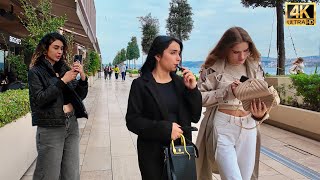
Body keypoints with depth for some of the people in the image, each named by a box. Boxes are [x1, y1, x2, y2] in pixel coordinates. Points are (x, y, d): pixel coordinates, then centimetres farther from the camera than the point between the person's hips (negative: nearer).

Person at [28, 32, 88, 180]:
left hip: (72, 124, 4)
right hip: (50, 128, -4)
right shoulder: (35, 72, -3)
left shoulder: (64, 68, 9)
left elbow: (80, 96, 7)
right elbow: (40, 99, -15)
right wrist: (62, 81, -19)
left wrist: (82, 77, -10)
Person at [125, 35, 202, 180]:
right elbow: (132, 121, -12)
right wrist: (165, 129, -21)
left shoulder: (180, 82, 1)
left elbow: (195, 117, 1)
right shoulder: (141, 84, -9)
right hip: (153, 153, -3)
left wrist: (192, 89, -12)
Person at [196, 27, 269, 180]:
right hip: (222, 128, -4)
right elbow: (199, 97, -9)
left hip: (248, 129, 5)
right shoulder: (214, 67, -7)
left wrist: (261, 113, -16)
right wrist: (226, 91, -20)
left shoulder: (255, 67, 5)